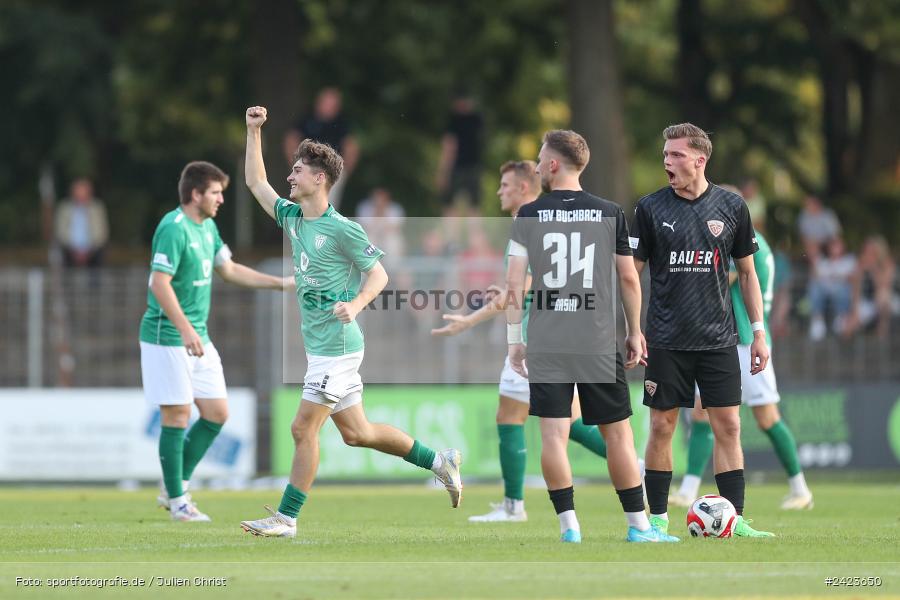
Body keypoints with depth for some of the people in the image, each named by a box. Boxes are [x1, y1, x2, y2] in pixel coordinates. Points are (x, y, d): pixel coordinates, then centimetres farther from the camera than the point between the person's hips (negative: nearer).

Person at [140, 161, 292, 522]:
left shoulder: (208, 227, 13)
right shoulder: (173, 228, -17)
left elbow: (229, 270, 23)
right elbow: (160, 283, -23)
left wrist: (281, 284, 19)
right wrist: (185, 330, -29)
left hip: (197, 337, 9)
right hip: (167, 338, -9)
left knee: (217, 412, 6)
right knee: (177, 415, -5)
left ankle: (174, 487, 16)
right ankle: (177, 501, 3)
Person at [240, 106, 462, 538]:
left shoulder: (342, 230, -13)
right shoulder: (292, 218, 10)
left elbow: (379, 275, -9)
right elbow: (256, 183, 20)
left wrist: (355, 304, -27)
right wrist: (253, 132, 13)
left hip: (337, 345, -9)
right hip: (319, 345, 9)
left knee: (303, 429, -7)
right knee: (355, 432, 12)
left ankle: (286, 518, 0)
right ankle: (439, 461, 24)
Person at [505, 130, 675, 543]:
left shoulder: (529, 215, 1)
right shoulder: (610, 214, 3)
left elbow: (514, 282, -1)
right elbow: (629, 279, 6)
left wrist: (514, 340, 6)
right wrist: (635, 333, 17)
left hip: (545, 343, -1)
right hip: (598, 340, 1)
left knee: (553, 434, 0)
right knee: (617, 433, 8)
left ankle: (569, 527, -5)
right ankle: (638, 525, 10)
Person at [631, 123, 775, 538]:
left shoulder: (731, 207, 3)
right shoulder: (650, 208, -1)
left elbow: (746, 272, 11)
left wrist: (759, 332, 7)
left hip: (718, 339, 1)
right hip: (666, 342, -1)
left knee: (728, 426, -2)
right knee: (662, 427, 1)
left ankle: (735, 520, 0)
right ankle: (657, 519, 10)